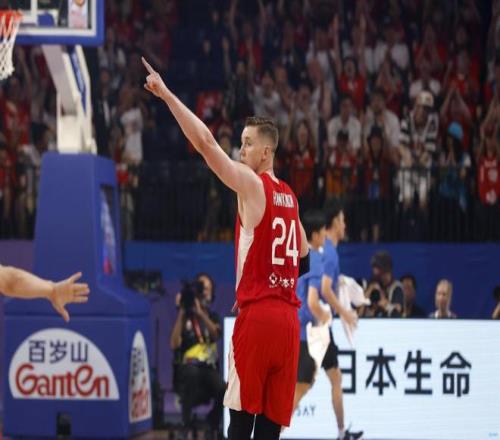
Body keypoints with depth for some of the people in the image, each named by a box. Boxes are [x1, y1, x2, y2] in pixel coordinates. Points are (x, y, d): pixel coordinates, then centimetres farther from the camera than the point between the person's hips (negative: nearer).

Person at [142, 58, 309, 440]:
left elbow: (206, 143, -14)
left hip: (257, 315, -7)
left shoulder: (252, 184, -5)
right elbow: (304, 257, 29)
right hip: (287, 317, 7)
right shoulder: (289, 196, 17)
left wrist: (167, 95, -13)